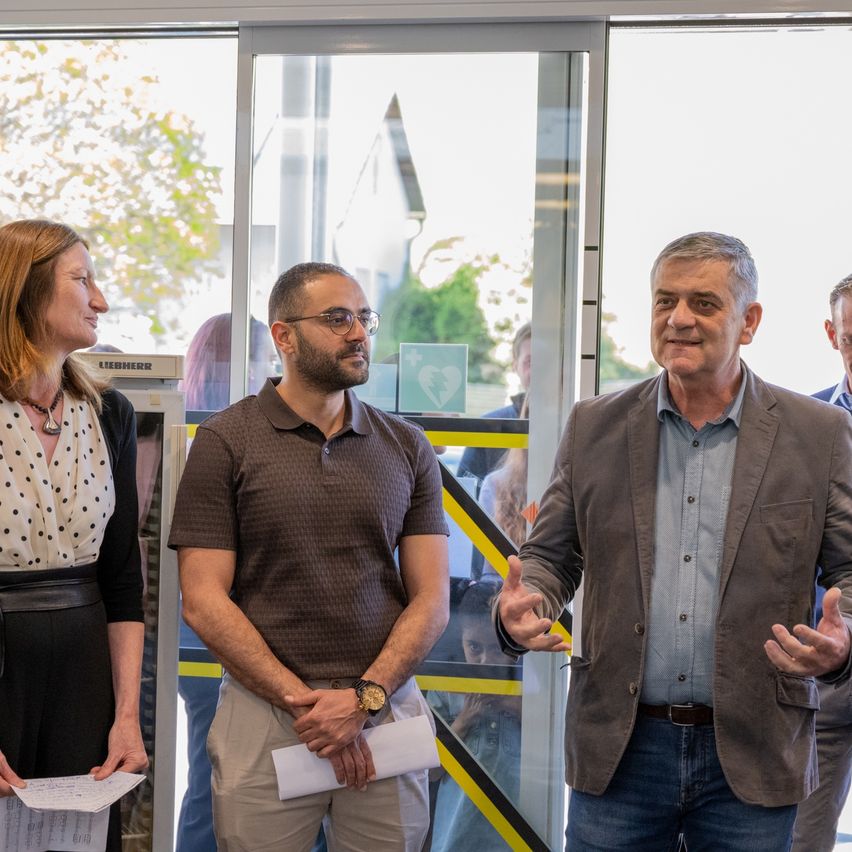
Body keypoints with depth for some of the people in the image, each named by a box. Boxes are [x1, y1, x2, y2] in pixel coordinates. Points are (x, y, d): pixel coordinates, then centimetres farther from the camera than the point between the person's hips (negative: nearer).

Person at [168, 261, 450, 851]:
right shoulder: (224, 442, 0)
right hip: (265, 717, -2)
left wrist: (364, 697, -10)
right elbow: (204, 601, -5)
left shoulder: (406, 447, 8)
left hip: (388, 709, 2)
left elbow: (431, 598, 4)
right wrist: (303, 703, -11)